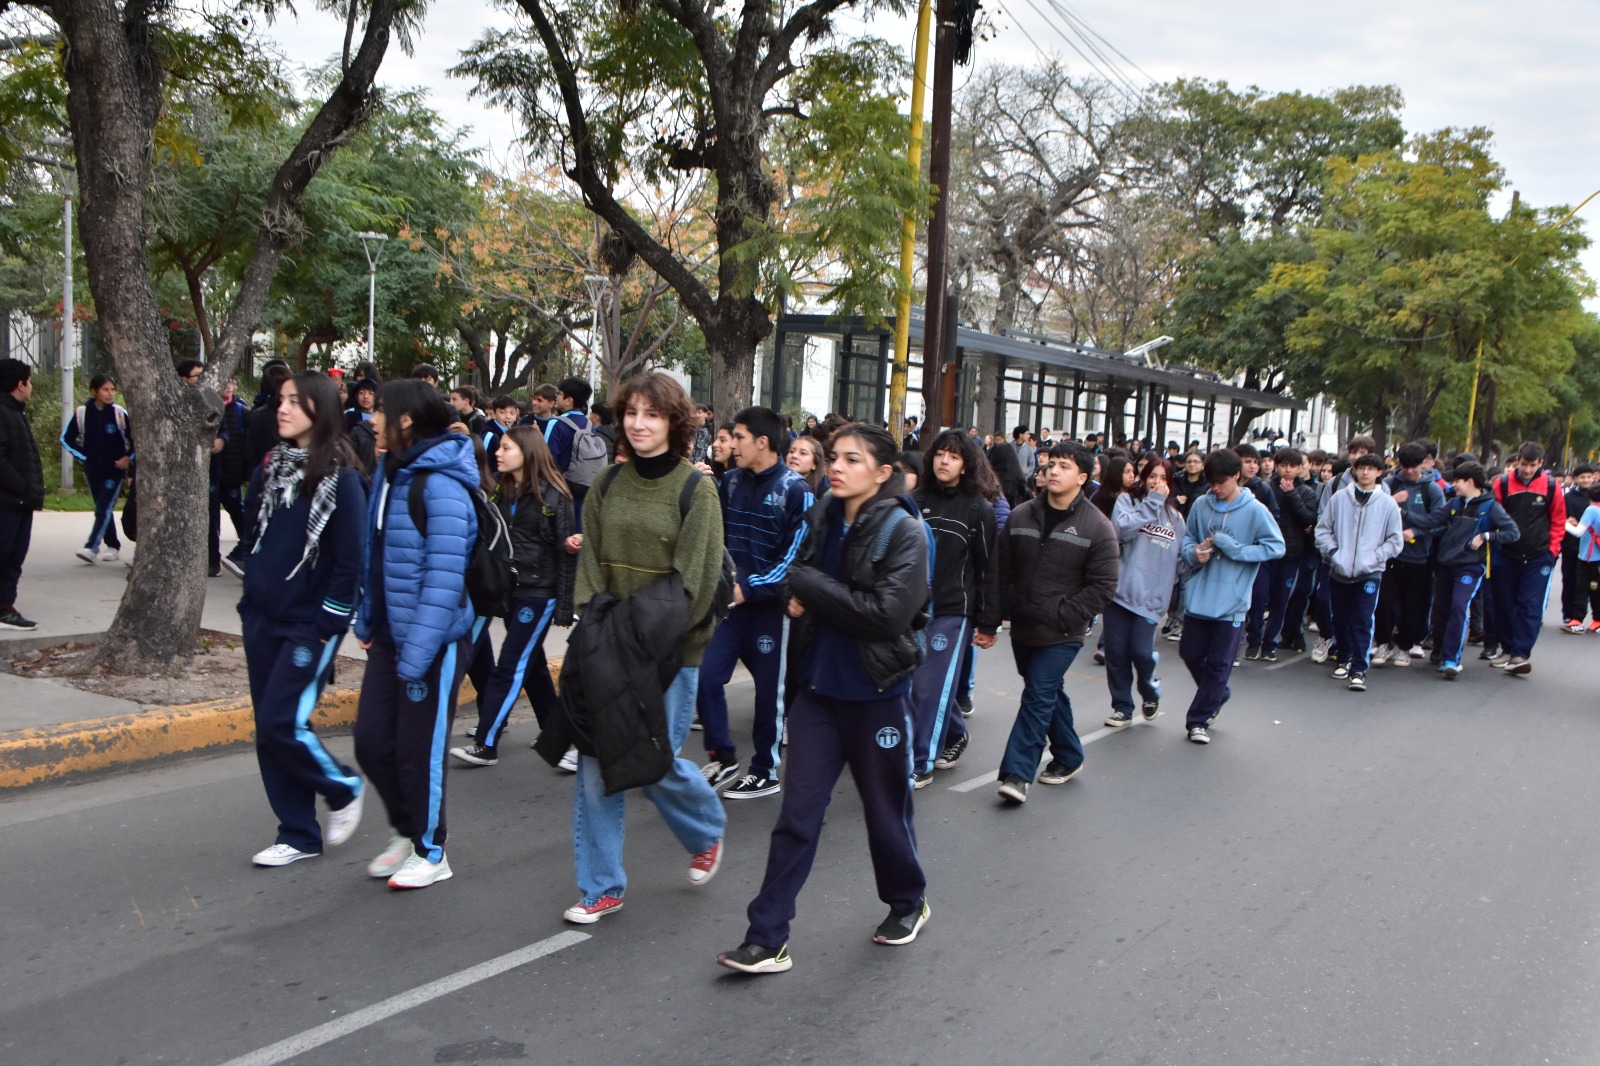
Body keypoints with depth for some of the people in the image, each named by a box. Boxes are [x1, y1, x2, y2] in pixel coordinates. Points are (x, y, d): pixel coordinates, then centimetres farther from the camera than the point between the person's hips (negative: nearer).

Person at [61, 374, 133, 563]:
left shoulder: (120, 413, -6)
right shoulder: (82, 413, -1)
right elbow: (66, 438, 10)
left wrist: (128, 457, -6)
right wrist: (82, 456, 4)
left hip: (115, 470, -3)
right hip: (93, 470, 3)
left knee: (104, 509, -13)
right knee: (103, 509, 10)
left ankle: (91, 547, -18)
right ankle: (113, 546, 20)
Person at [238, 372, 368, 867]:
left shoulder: (340, 478, -11)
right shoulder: (269, 469, 8)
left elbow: (350, 560, -12)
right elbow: (252, 538, 16)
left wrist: (324, 628, -13)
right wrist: (251, 606, 12)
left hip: (309, 625, -7)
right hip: (263, 621, 7)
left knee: (283, 723, -11)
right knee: (269, 730, 8)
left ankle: (343, 788, 17)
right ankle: (299, 835, 19)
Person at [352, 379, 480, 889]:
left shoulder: (441, 485, -20)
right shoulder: (392, 473, 9)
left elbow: (444, 577, -23)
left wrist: (417, 653, -25)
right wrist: (367, 620, 15)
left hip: (433, 642, -8)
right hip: (389, 637, 8)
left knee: (418, 751, 4)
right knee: (371, 742, 12)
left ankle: (430, 852, 23)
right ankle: (405, 831, 34)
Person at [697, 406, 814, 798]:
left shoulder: (795, 490, -12)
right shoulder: (730, 482, 6)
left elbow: (795, 554, -14)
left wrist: (750, 587, -17)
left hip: (770, 604, -5)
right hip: (731, 599, 5)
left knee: (769, 689, 5)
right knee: (706, 675, -2)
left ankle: (765, 773, 19)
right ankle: (722, 756, 16)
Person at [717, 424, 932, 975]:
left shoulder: (905, 532, -13)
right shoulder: (821, 519, 4)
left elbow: (888, 614, -23)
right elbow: (799, 587, 18)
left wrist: (809, 586, -18)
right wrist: (799, 594, -7)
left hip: (876, 693, -4)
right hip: (817, 687, 4)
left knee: (886, 807, 14)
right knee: (797, 815, 2)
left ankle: (908, 901, 39)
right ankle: (766, 938, 5)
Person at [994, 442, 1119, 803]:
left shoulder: (1097, 527, -9)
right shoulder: (1021, 516, 3)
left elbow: (1102, 586, -11)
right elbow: (1004, 571, 9)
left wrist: (1061, 616, -15)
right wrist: (1005, 610, 2)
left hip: (1062, 634, -5)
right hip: (1023, 628, 5)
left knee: (1038, 696, -10)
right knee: (1050, 693, 17)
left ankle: (1018, 772, -7)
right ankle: (1068, 757, 33)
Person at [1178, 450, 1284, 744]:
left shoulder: (1255, 511, -10)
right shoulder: (1201, 505, 0)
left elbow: (1276, 547, -10)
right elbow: (1187, 539, 12)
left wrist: (1235, 550, -17)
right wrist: (1194, 552, -10)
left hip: (1231, 602, -4)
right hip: (1198, 596, 4)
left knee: (1218, 664, 3)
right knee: (1190, 654, 14)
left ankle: (1199, 720, 14)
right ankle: (1216, 697, 39)